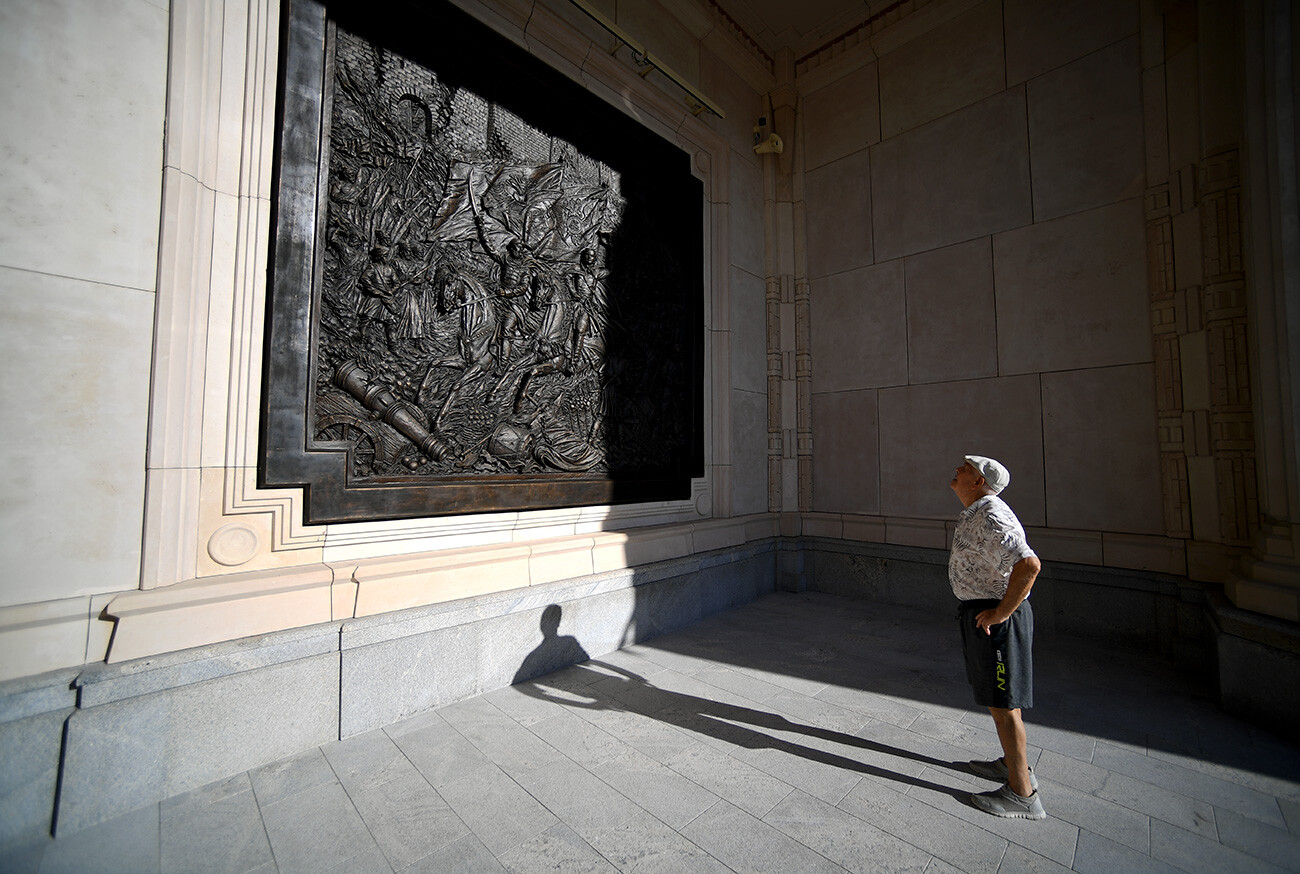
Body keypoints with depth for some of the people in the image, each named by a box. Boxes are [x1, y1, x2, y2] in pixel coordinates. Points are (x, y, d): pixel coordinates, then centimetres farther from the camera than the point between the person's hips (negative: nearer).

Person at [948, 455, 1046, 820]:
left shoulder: (990, 519, -22)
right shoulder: (977, 514, 11)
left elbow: (1029, 564, -34)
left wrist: (1002, 611, -26)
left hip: (994, 617, -10)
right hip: (982, 611, 11)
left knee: (1002, 702, 1)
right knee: (997, 694, 22)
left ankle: (1021, 793, 15)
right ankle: (1014, 763, 39)